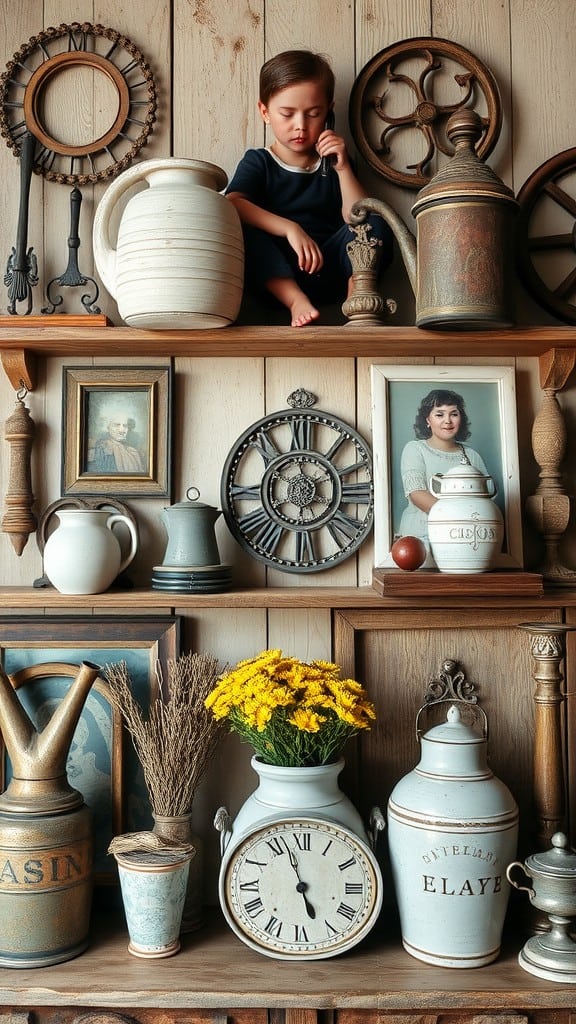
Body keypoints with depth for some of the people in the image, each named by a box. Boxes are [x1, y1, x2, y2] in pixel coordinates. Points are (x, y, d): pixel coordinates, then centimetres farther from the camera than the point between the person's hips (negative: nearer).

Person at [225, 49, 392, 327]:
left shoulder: (332, 163, 17)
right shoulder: (257, 162, 9)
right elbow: (233, 205, -15)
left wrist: (343, 169, -5)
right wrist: (290, 228, -28)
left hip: (328, 272, 2)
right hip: (276, 278, -2)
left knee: (376, 225, -18)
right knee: (241, 228, -28)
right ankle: (296, 301, -37)